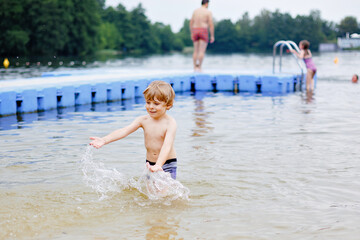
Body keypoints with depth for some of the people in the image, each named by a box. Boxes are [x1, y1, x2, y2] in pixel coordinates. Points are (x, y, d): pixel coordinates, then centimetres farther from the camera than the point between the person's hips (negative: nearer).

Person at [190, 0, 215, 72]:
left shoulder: (195, 11, 10)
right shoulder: (208, 12, -4)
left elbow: (191, 23, 10)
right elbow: (211, 24, -9)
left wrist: (192, 34, 16)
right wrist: (212, 36, -4)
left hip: (195, 32, 5)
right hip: (204, 32, -4)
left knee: (196, 51, 9)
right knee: (202, 51, -6)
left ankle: (195, 68, 4)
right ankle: (199, 67, -17)